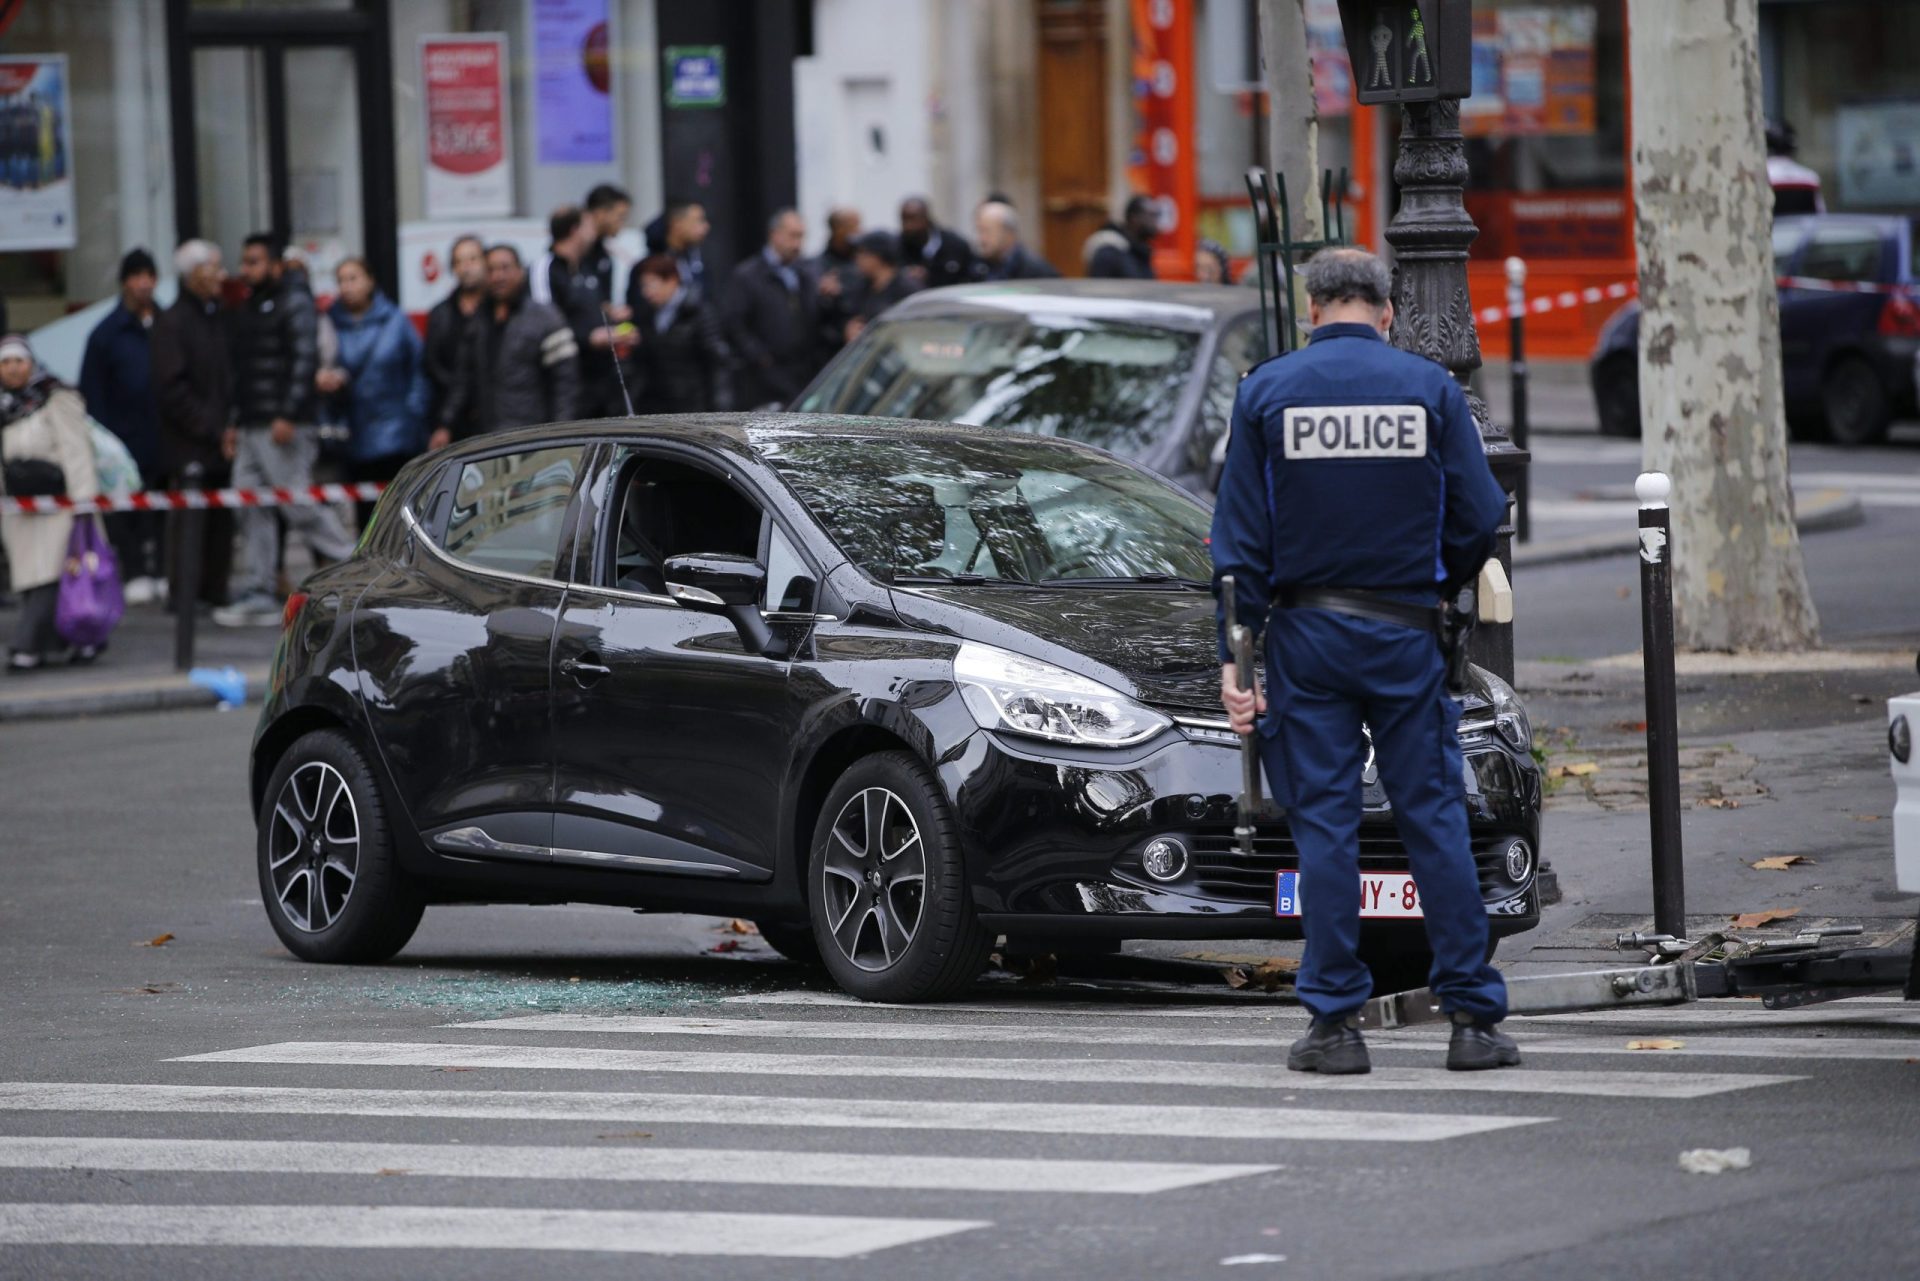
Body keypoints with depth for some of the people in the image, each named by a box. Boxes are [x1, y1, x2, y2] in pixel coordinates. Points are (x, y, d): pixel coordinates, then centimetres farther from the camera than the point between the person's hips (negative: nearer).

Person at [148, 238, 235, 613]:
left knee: (222, 522, 5)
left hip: (221, 443, 6)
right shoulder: (172, 322, -6)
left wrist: (231, 427, 6)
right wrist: (215, 430, -11)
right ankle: (182, 593, -2)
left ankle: (215, 590, 12)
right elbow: (171, 390, -11)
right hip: (189, 447, -6)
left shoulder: (219, 318, 16)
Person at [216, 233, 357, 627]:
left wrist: (288, 416, -23)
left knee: (301, 505, -11)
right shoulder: (251, 307, 21)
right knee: (254, 510, 4)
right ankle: (258, 596, 3)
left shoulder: (295, 302, -7)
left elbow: (305, 360, -16)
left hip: (284, 429, -9)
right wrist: (236, 423, 18)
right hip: (251, 428, 9)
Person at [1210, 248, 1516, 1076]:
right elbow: (1477, 518, -1)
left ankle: (1336, 1021, 1)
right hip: (1405, 632, 0)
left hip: (1306, 633, 0)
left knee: (1323, 822, 2)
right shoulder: (1429, 388, -1)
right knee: (1434, 817, 3)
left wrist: (1235, 653, 0)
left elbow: (1241, 539, -2)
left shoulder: (1267, 392, 0)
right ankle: (1473, 1017, 2)